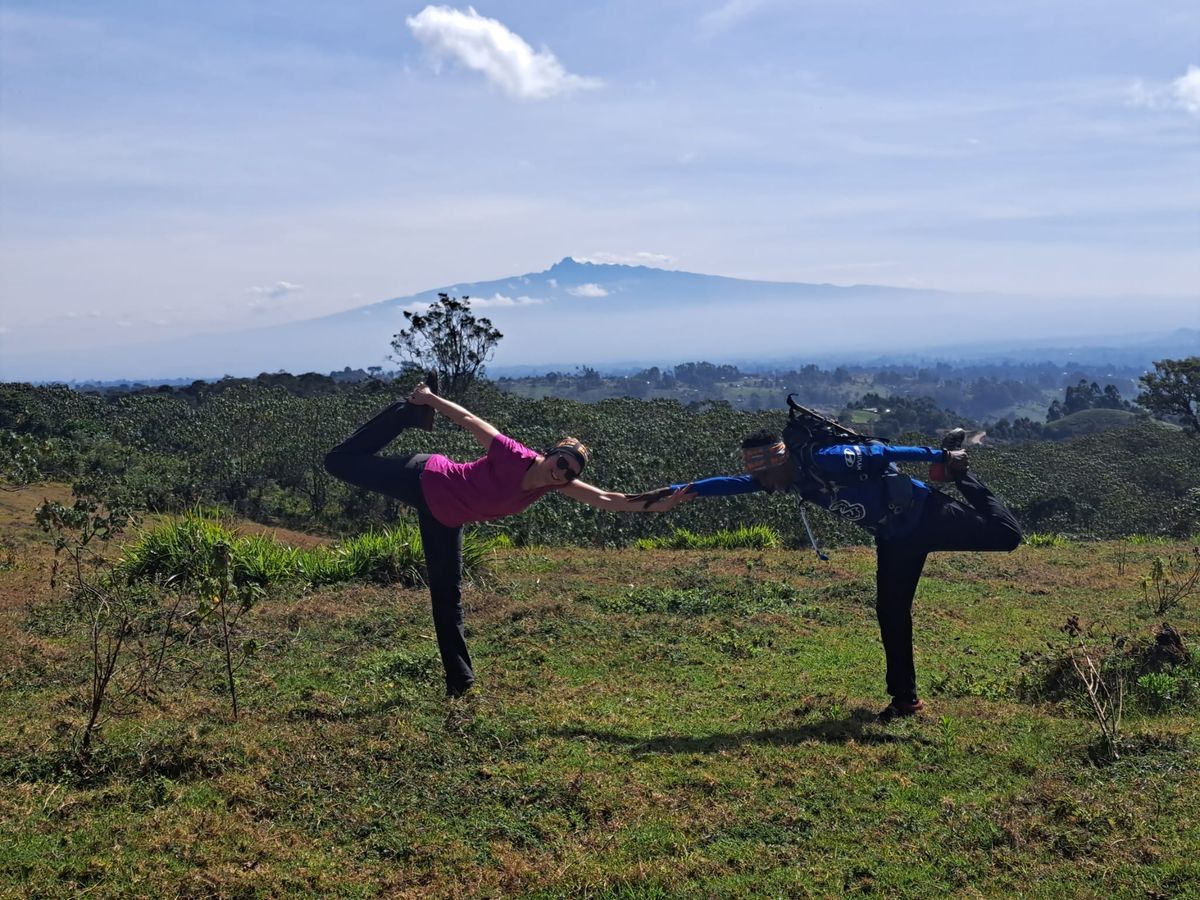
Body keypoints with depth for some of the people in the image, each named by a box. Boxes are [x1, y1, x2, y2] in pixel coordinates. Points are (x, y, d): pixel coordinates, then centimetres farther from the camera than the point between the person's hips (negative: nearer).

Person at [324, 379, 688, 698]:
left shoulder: (555, 485, -15)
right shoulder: (513, 456, -31)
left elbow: (606, 499, -17)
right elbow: (471, 421, -21)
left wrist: (658, 504, -24)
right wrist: (430, 399, -13)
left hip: (446, 519, 5)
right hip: (423, 480, -4)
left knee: (448, 595, 8)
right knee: (340, 461, -5)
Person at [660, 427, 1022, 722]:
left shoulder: (822, 460, -27)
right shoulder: (791, 478, -2)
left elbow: (880, 453, -25)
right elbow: (734, 483, 5)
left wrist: (940, 456, -21)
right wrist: (681, 490, 1)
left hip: (926, 514, -7)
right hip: (894, 539, 7)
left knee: (1006, 536, -10)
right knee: (891, 614, 6)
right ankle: (905, 698, 18)